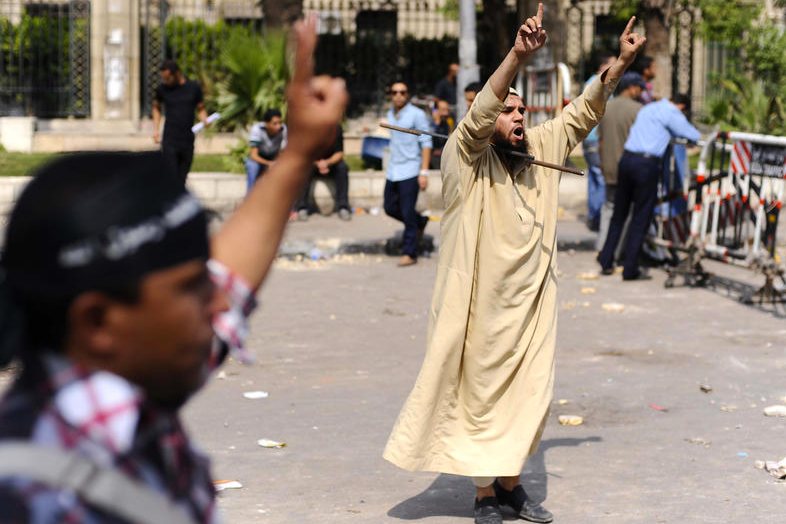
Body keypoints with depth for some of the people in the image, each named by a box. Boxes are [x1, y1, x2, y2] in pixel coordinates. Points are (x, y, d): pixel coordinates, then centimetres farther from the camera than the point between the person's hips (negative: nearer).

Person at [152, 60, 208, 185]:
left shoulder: (194, 87, 2)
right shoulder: (162, 88, 1)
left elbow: (200, 109, 12)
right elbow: (156, 108, 17)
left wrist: (205, 120, -9)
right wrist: (155, 130, 7)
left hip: (188, 142, 1)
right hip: (169, 141, -1)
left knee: (182, 179, 7)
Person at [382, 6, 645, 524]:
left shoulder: (540, 149, 8)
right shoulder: (466, 157, -10)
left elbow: (583, 113, 15)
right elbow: (479, 114, -27)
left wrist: (622, 63, 7)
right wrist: (518, 56, -40)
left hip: (532, 305, 6)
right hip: (481, 306, -6)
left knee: (528, 396, 12)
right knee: (482, 398, 4)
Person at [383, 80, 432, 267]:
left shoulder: (417, 115, -8)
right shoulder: (390, 115, 13)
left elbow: (426, 143, -10)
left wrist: (424, 172, -16)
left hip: (410, 171, -7)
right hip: (393, 172, 7)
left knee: (407, 213, -7)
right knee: (390, 208, 10)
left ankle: (410, 253, 1)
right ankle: (420, 222, 34)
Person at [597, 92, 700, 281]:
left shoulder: (647, 108, 23)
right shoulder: (672, 113, -1)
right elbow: (695, 136, -1)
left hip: (626, 159, 7)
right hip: (647, 165, -7)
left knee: (619, 215, 16)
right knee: (640, 219, 0)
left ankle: (606, 262, 18)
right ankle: (630, 270, 2)